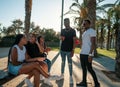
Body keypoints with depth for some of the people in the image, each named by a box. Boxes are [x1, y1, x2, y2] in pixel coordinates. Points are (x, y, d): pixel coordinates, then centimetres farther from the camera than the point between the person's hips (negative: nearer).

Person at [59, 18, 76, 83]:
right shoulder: (62, 30, 10)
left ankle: (71, 77, 10)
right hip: (62, 49, 4)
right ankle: (62, 74, 25)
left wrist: (73, 50, -14)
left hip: (69, 50, -4)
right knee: (63, 62, 13)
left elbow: (74, 41, -6)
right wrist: (61, 38, -7)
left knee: (70, 63, 1)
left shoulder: (73, 31, -3)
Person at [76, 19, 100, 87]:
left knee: (89, 69, -4)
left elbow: (93, 43, -16)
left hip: (87, 54, -9)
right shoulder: (85, 32, 20)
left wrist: (90, 54, -23)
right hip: (82, 53, 9)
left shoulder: (92, 31, -8)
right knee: (84, 68, 11)